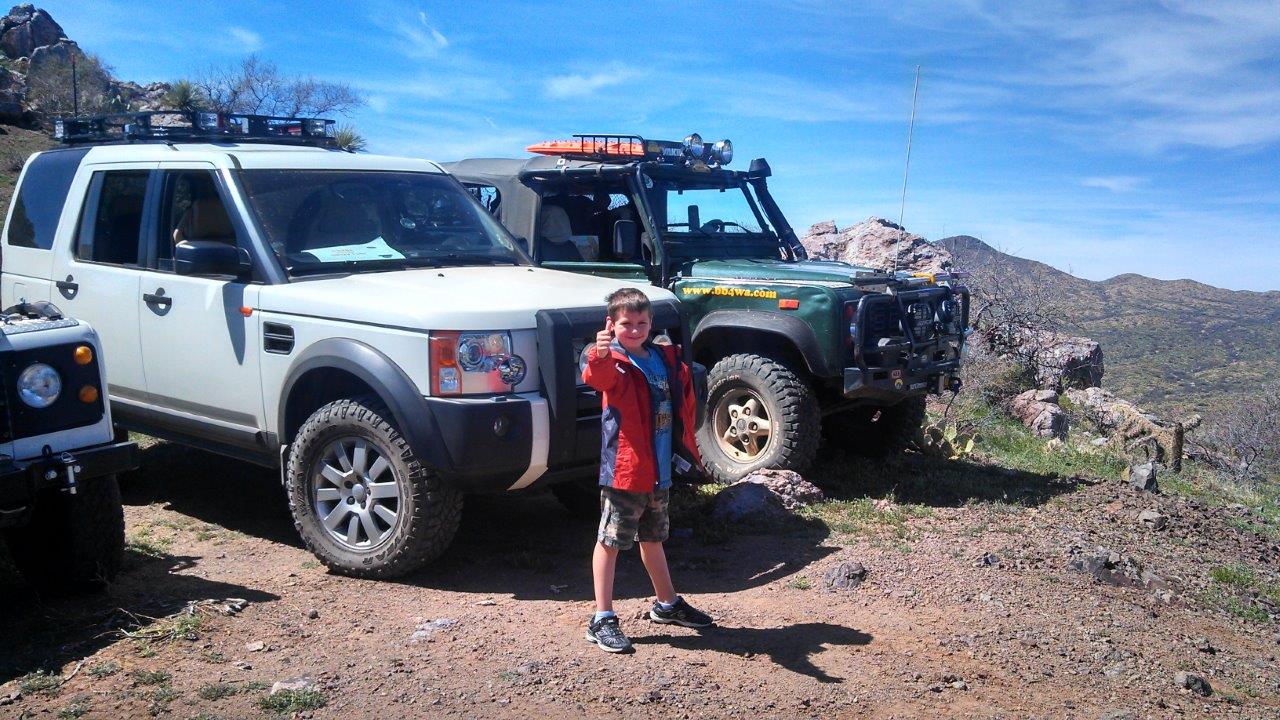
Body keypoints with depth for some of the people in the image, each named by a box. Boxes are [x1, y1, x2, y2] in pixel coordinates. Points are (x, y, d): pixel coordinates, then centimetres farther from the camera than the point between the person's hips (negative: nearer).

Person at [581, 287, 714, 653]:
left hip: (660, 471, 7)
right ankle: (602, 619, 7)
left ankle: (667, 604, 38)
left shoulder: (667, 359, 9)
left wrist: (690, 451, 19)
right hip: (624, 470, -7)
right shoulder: (615, 363, -12)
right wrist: (599, 355, -59)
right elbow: (598, 377, -37)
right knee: (610, 541, 0)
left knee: (653, 538, 23)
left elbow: (684, 407, 18)